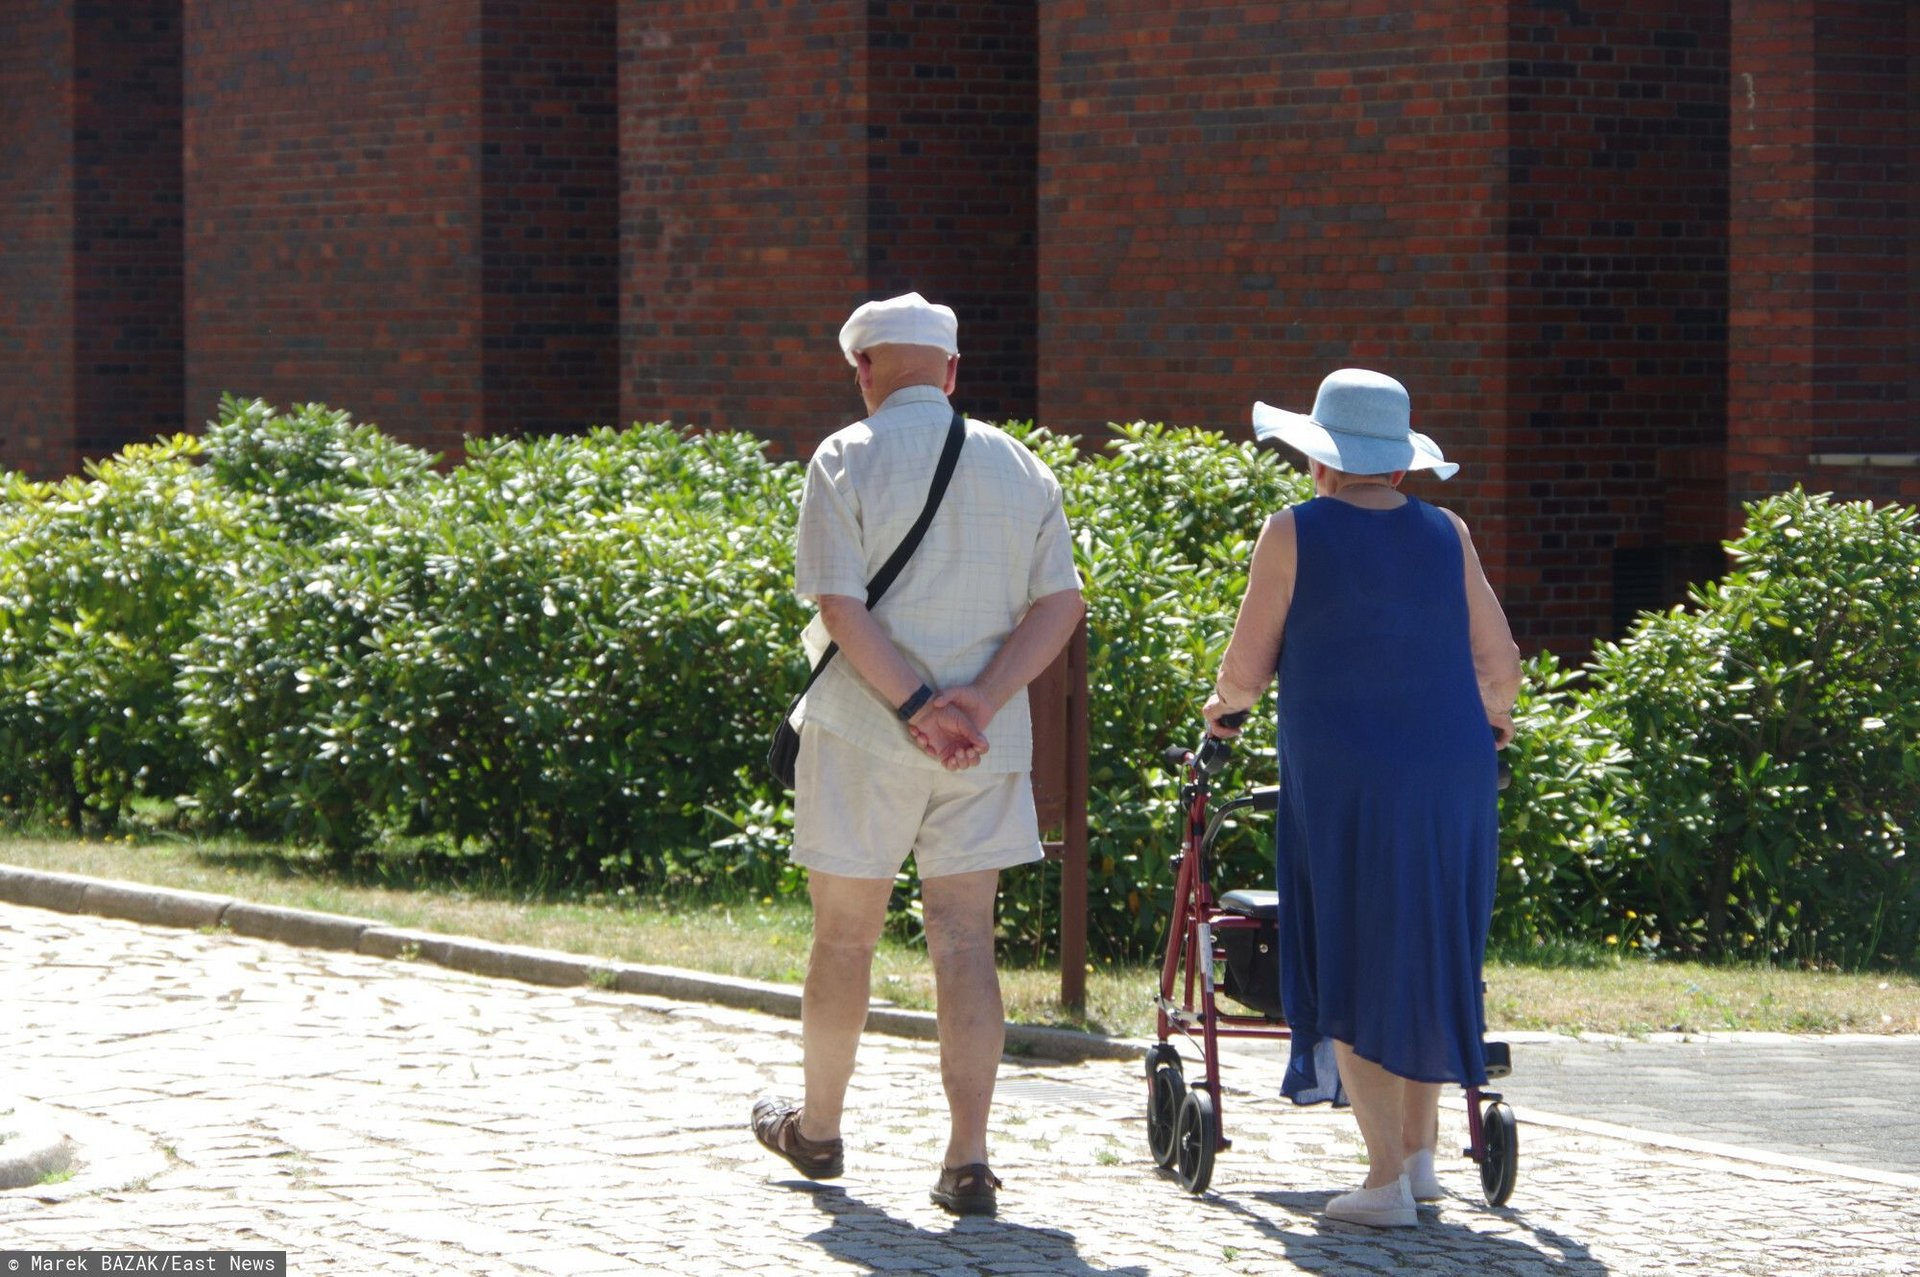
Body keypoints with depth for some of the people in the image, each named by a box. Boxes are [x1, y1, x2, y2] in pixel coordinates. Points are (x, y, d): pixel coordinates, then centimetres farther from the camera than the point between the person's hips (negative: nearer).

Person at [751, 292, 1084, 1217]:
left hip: (865, 733, -3)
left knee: (844, 934, 11)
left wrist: (914, 708, -16)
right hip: (985, 745, 3)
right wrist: (979, 701, -9)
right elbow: (1060, 604, 0)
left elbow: (841, 608, -15)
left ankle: (817, 1128, 27)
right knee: (965, 940, 4)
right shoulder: (1019, 466, 7)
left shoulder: (847, 460, -5)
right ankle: (967, 1157, -4)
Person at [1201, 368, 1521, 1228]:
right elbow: (1497, 663, 9)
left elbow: (1244, 671, -1)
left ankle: (1386, 1179, -5)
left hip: (1341, 778, -4)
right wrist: (1493, 715, 31)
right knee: (1428, 963, 17)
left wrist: (1224, 706, 22)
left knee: (1349, 972, 2)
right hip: (1448, 773, 4)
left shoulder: (1295, 534, -4)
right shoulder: (1445, 534, 6)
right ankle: (1420, 1154, 22)